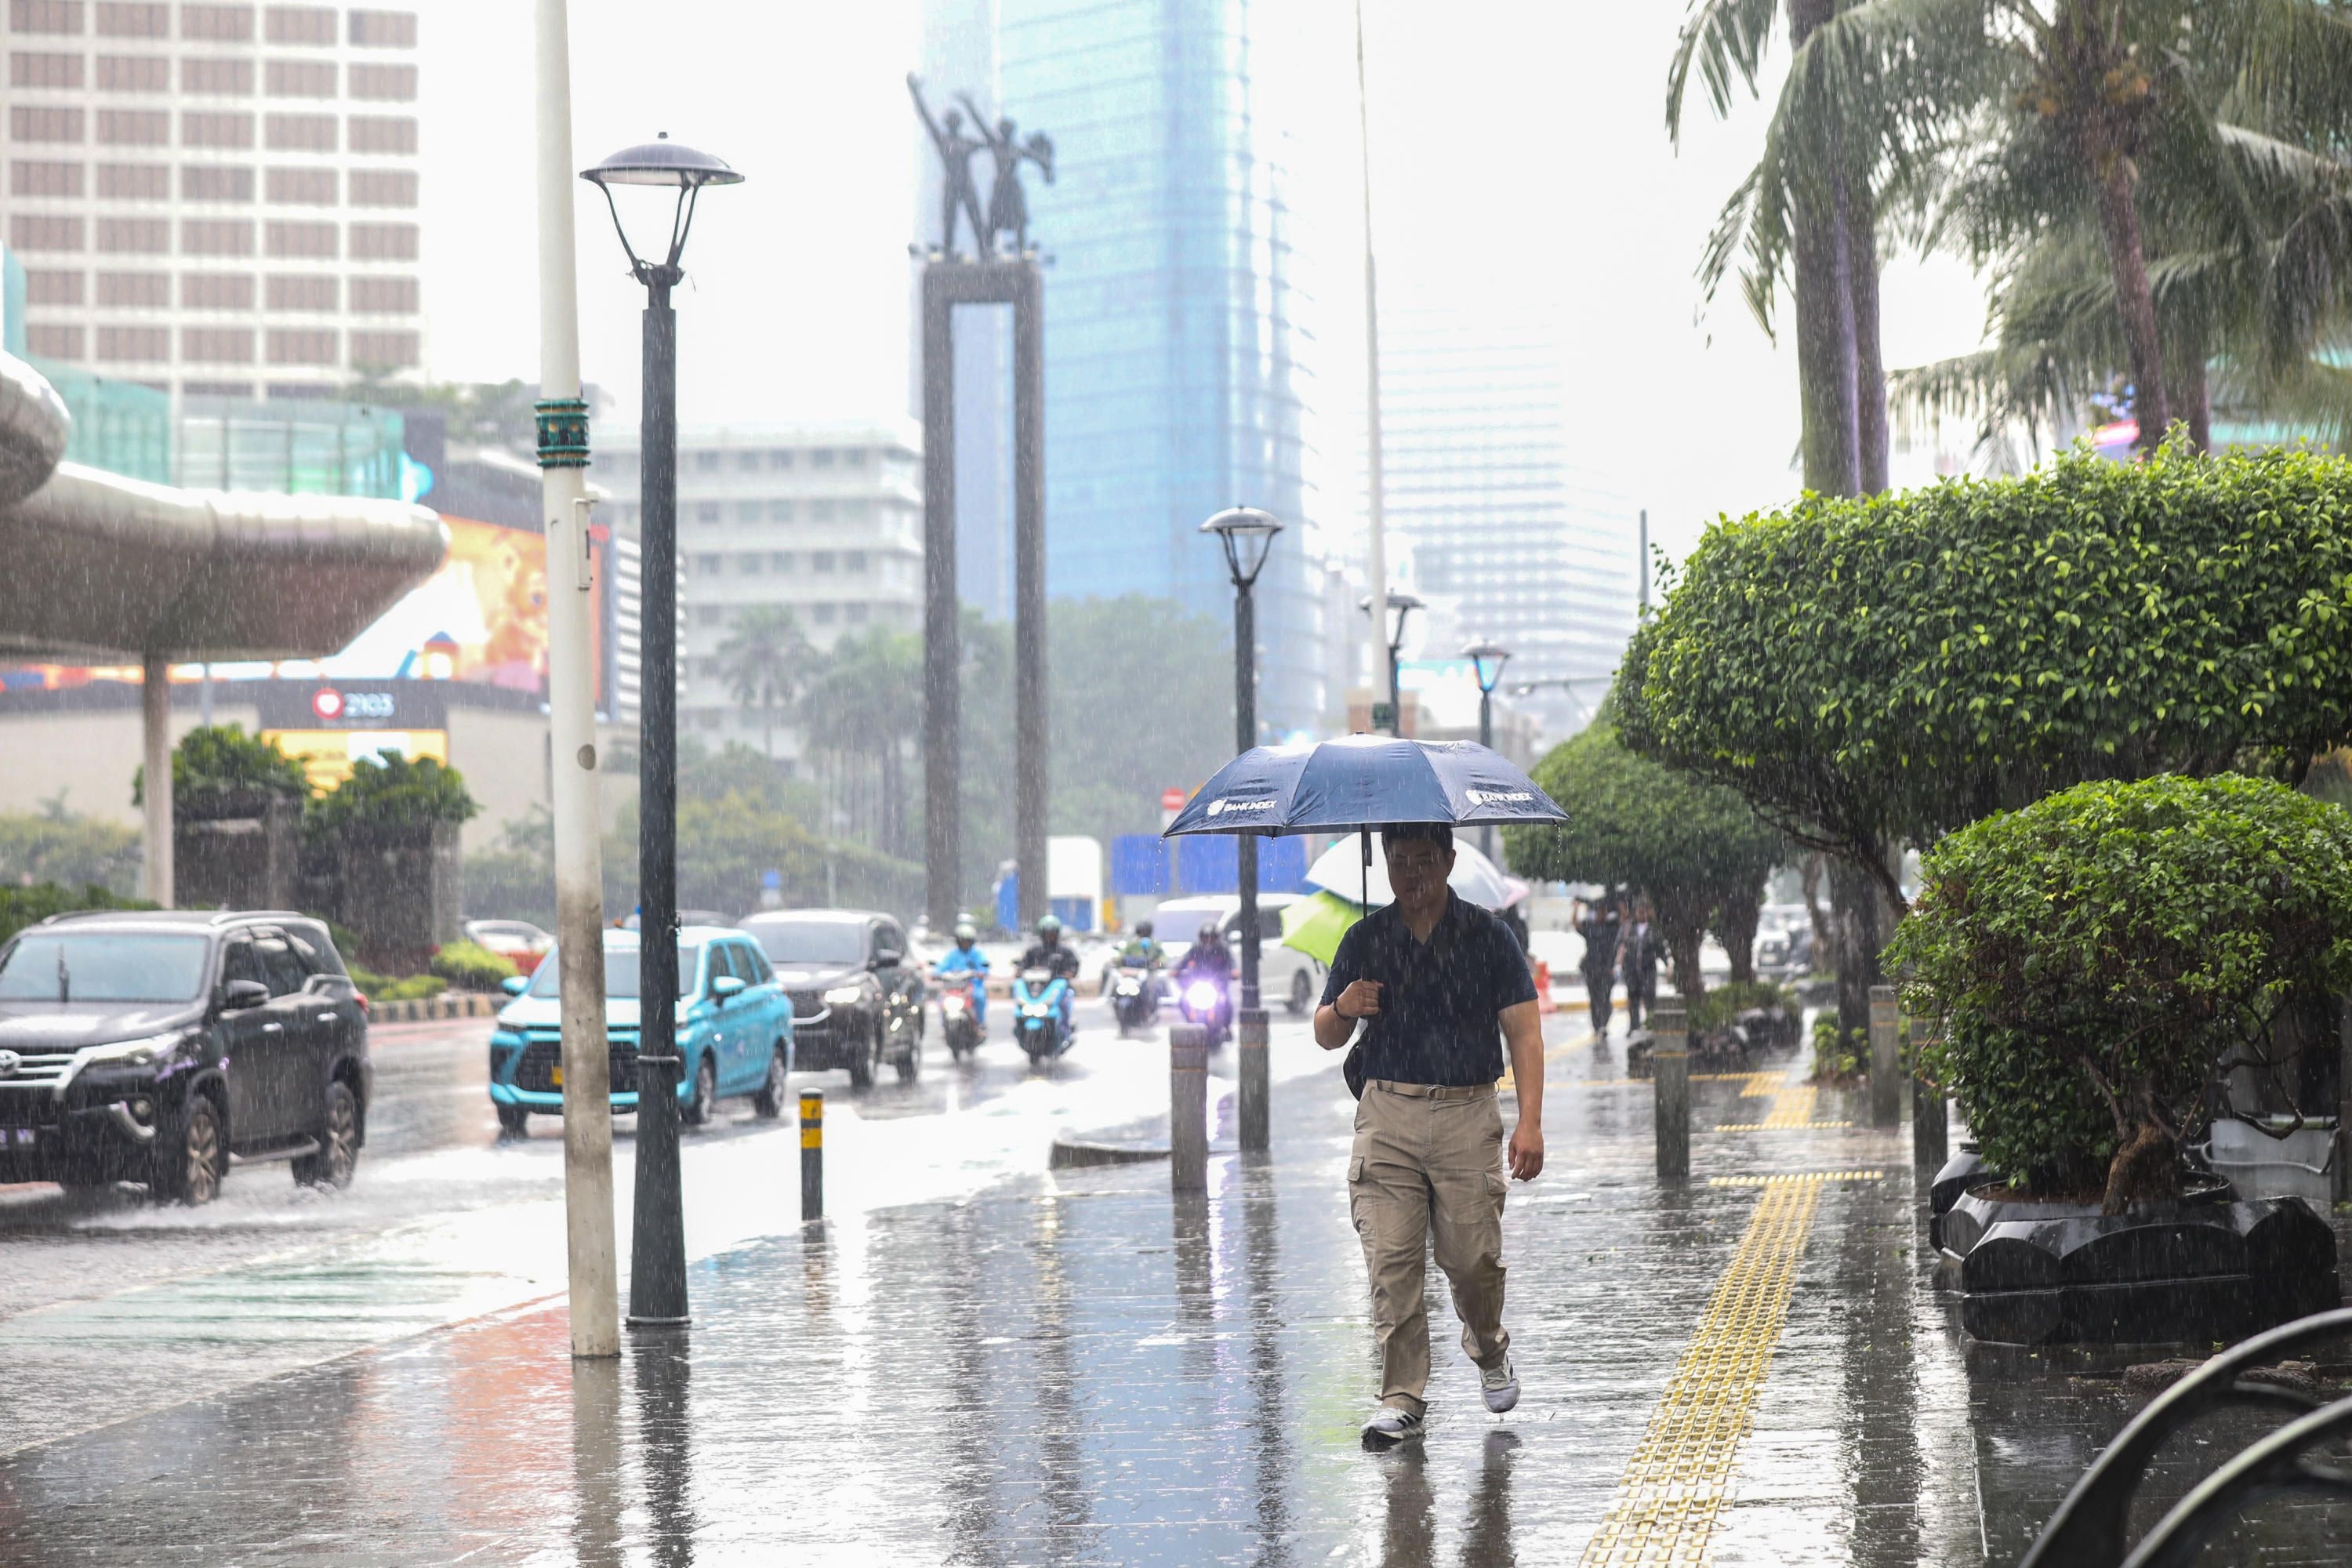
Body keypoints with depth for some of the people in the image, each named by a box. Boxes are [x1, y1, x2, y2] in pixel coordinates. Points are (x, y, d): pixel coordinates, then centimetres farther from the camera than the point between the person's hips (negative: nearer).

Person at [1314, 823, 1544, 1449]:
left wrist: (1530, 1121, -10)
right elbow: (1326, 1038, 13)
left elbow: (1523, 1032, 1)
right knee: (1390, 1261, -6)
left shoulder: (1486, 936, 4)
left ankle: (1489, 1351, 29)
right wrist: (1343, 1009, -11)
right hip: (1386, 1118, 1)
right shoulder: (1364, 939, 9)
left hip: (1468, 1115, -1)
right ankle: (1402, 1398, 1)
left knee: (1472, 1257, -2)